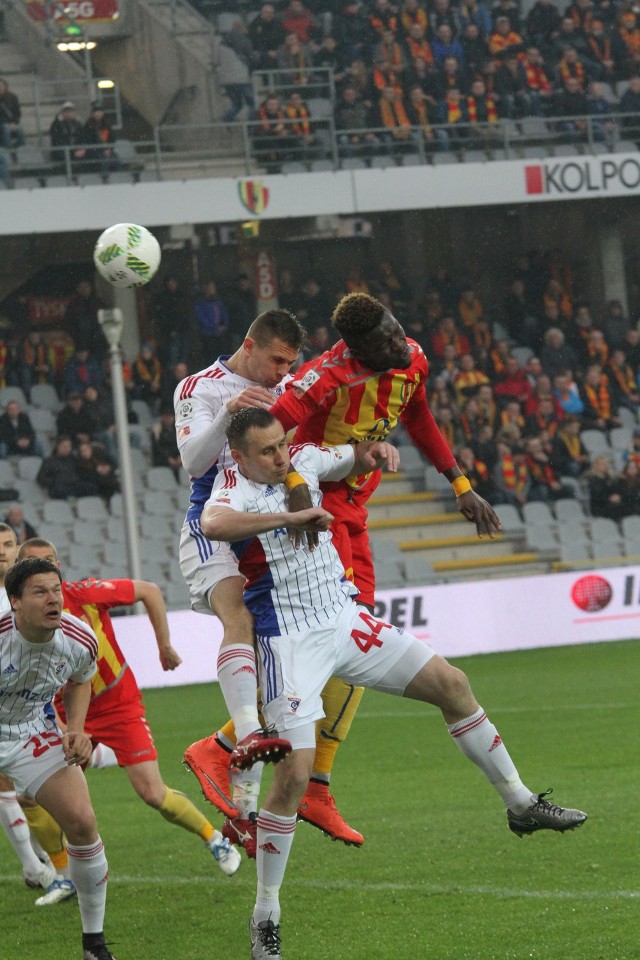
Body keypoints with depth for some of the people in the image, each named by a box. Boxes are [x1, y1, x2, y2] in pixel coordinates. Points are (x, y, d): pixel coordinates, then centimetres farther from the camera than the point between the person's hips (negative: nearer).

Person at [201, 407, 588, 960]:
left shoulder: (303, 459, 2)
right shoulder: (233, 489, -17)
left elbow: (354, 459, 21)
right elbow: (213, 525, -41)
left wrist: (375, 450, -4)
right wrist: (293, 517, -38)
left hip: (346, 621, 7)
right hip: (291, 643, -7)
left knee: (452, 685, 8)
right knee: (294, 775, -14)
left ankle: (520, 804, 24)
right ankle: (266, 916, -1)